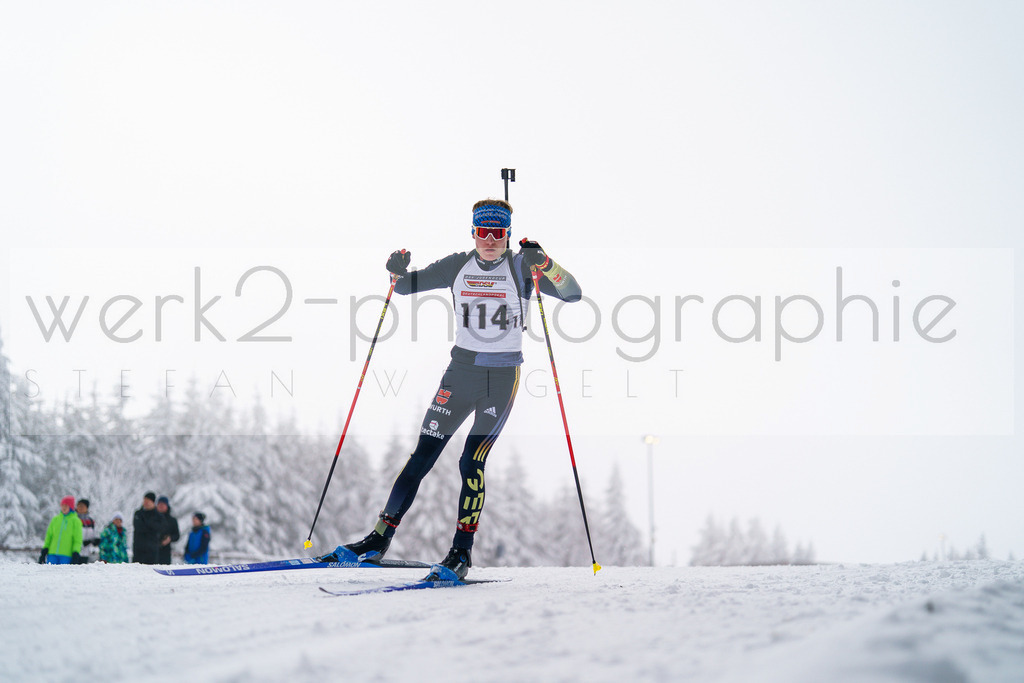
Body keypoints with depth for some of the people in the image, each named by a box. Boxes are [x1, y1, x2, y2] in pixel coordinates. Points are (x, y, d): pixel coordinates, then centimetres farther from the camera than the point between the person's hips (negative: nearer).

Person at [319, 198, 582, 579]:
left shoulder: (522, 268, -5)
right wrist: (399, 272, -13)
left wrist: (543, 264, -29)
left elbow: (573, 294, -15)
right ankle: (380, 539, 6)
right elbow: (407, 286, 9)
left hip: (503, 378, -3)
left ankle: (462, 551, -5)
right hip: (461, 372, 3)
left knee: (471, 461, -13)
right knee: (422, 457, 0)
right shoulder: (459, 266, 4)